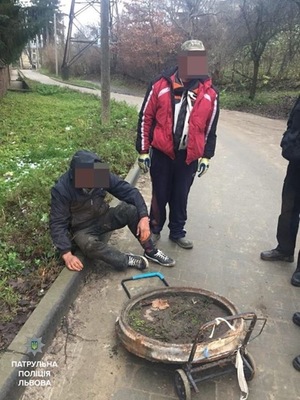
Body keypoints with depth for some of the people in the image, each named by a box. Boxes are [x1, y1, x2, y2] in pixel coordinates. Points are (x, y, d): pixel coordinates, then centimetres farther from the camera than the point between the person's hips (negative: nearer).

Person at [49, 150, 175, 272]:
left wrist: (144, 217, -28)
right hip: (83, 229, -3)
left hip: (102, 218, 3)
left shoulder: (102, 175, -18)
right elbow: (58, 224, -21)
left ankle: (150, 252, -8)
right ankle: (126, 260, -15)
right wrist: (67, 254, -31)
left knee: (131, 209, -23)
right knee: (90, 245, -37)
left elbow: (130, 191, -16)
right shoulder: (61, 190, -25)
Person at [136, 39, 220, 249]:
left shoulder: (209, 93, -2)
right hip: (162, 152, -1)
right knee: (160, 195, 11)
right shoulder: (160, 85, -7)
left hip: (189, 155, 2)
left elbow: (211, 127, 7)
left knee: (181, 197, 13)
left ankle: (177, 232, 31)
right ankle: (154, 229, 32)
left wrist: (206, 156, 6)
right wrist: (143, 150, -2)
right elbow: (145, 118, -2)